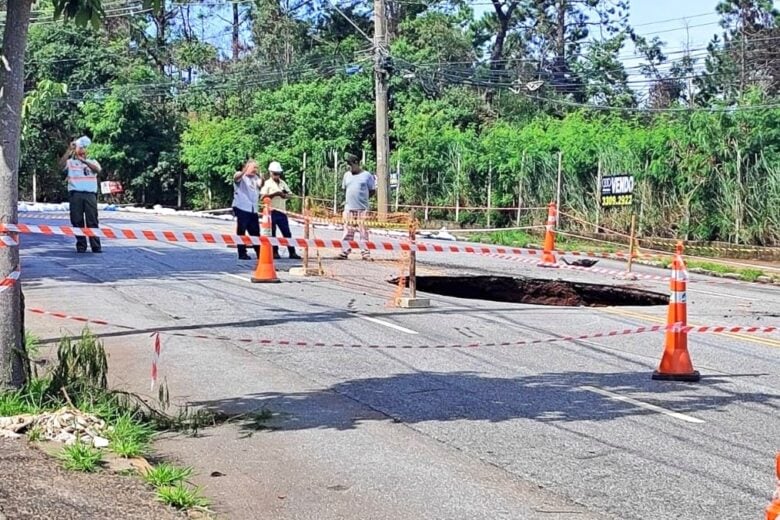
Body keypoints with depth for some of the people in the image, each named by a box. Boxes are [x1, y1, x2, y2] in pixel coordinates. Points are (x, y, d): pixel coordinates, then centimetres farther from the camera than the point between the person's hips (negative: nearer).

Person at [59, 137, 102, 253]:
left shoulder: (92, 162, 18)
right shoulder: (70, 162, 15)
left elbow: (98, 169, -5)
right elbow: (61, 164, -6)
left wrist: (84, 161, -18)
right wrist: (69, 150, -15)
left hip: (90, 194, 0)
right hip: (75, 194, 0)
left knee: (92, 221, -5)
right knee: (77, 221, 0)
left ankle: (96, 246, -6)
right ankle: (81, 246, 7)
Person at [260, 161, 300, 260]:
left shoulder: (283, 183, 14)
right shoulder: (267, 183, -3)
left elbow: (290, 194, 15)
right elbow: (263, 196, -13)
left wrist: (285, 195, -7)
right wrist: (275, 194, -20)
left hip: (282, 211, 5)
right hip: (272, 211, -5)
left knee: (287, 232, 5)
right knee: (272, 232, 0)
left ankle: (292, 252, 7)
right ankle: (274, 252, 5)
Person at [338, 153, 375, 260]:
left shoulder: (367, 175, 2)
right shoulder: (347, 175, 13)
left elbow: (373, 191, 5)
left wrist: (362, 198, 2)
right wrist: (349, 199, 10)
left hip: (362, 209, -3)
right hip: (349, 208, 3)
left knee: (364, 231, -3)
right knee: (348, 231, 2)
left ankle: (365, 253, 0)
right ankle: (345, 252, 4)